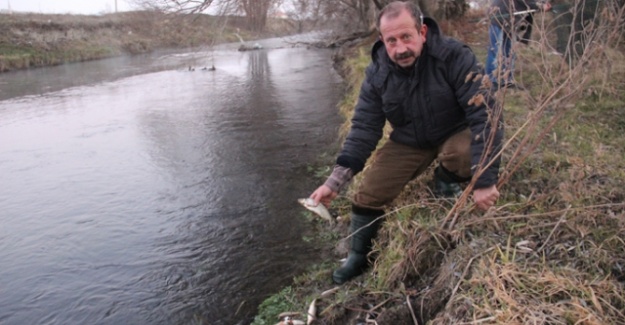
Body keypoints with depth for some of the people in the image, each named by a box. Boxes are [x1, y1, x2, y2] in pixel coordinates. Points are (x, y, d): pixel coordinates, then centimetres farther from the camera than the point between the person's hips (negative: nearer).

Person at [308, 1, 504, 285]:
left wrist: (484, 181, -35)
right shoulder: (377, 73, -16)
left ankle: (446, 182, 1)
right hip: (409, 141, 3)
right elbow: (364, 128, -14)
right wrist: (335, 181, -23)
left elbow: (485, 117, -29)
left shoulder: (455, 57, -28)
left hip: (457, 133, -2)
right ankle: (358, 257, 19)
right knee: (368, 195, -7)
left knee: (468, 153, -37)